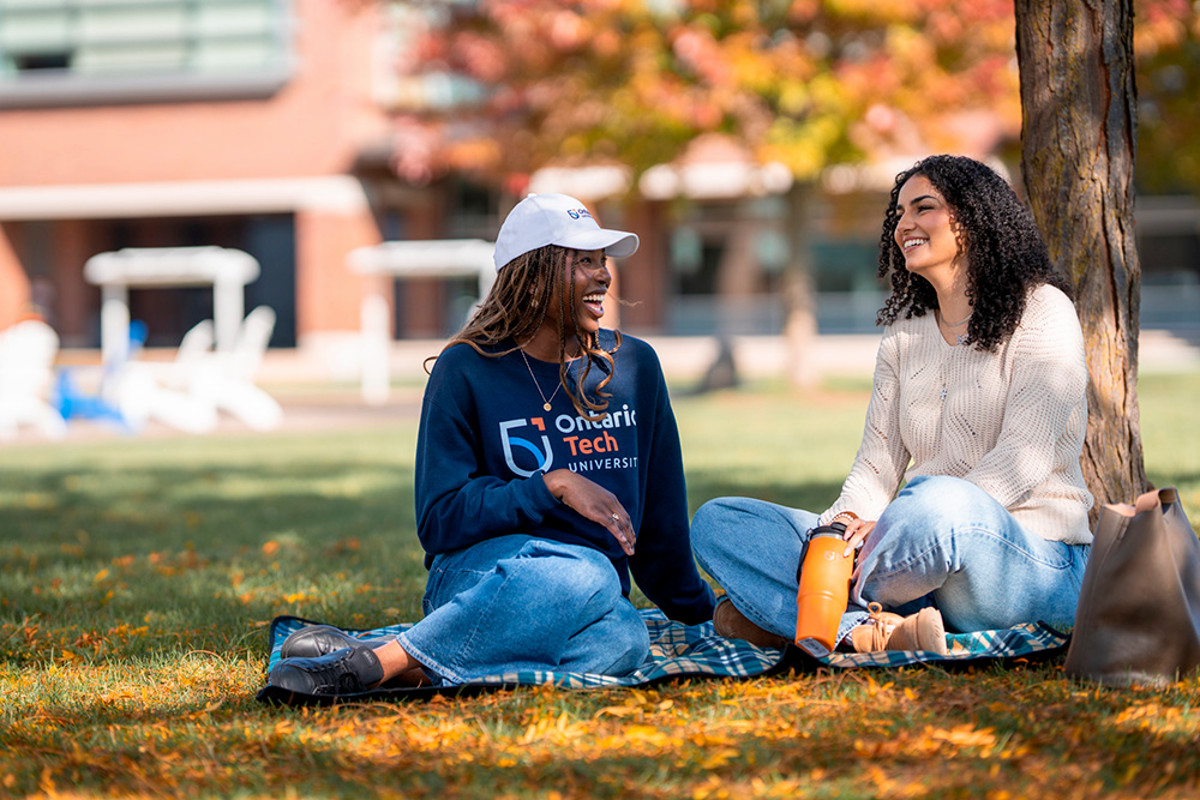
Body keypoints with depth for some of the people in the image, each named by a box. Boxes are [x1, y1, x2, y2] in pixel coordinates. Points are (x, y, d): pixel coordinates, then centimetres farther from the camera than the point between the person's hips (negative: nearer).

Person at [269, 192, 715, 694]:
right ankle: (378, 661, -40)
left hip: (591, 600, 3)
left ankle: (406, 668, -40)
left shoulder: (635, 367, 14)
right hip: (479, 570, -3)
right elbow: (439, 522, -5)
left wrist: (699, 612, 27)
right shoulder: (466, 371, 1)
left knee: (624, 641, -38)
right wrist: (555, 486, -13)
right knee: (587, 574, -41)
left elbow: (660, 514, 23)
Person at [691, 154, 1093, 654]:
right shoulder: (903, 336, 18)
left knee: (942, 501, -42)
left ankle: (785, 616, -20)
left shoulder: (1040, 310, 0)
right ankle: (882, 634, -30)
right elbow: (877, 464, 12)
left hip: (1035, 562, -6)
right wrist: (845, 523, -13)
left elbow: (1024, 460, -13)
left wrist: (886, 528, -23)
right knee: (716, 522, -8)